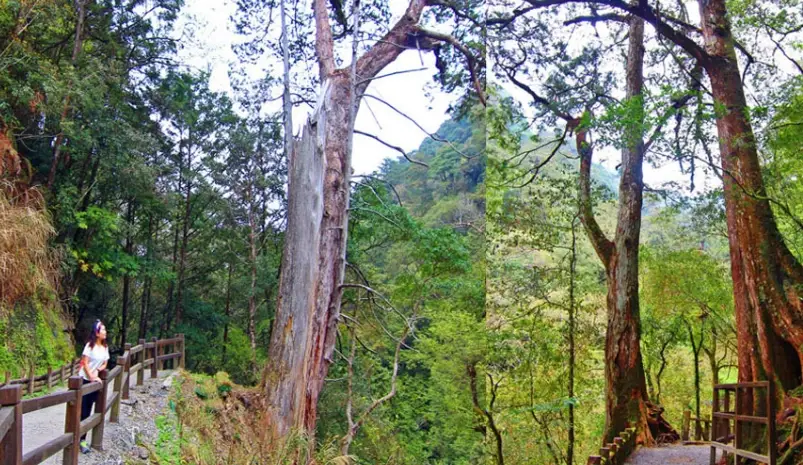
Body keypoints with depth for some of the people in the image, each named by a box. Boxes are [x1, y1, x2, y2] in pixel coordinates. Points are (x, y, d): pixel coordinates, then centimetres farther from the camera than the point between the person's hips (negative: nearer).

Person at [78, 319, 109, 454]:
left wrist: (101, 368, -8)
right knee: (82, 410, -3)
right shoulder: (90, 345, -14)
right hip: (85, 380, -6)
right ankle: (80, 439, 4)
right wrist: (91, 377, -20)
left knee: (88, 410, 7)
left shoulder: (105, 347, 5)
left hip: (95, 380, 6)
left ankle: (82, 439, 12)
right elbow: (85, 363, -15)